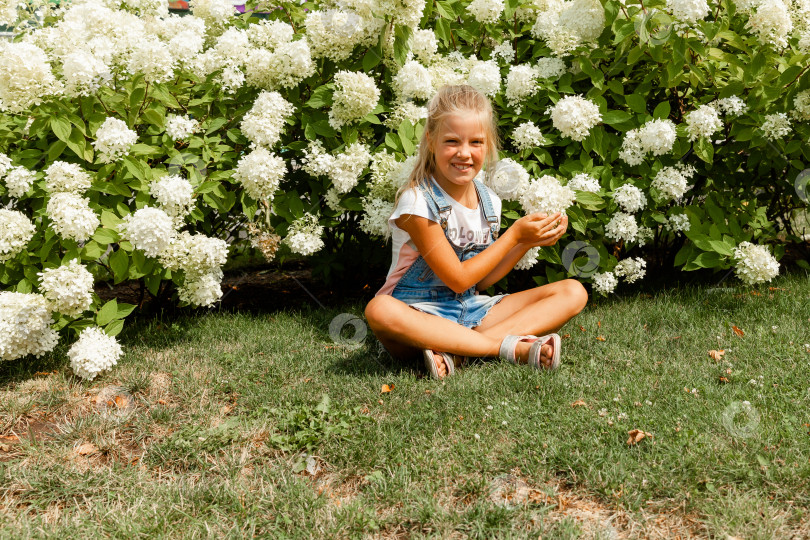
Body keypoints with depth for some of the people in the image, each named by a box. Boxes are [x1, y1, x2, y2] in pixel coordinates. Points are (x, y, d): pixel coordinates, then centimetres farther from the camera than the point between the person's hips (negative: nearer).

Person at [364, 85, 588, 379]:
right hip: (420, 314, -6)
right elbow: (457, 279, -14)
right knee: (380, 311, -41)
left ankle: (454, 352, -26)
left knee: (573, 292, -6)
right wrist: (515, 234, -10)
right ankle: (513, 347, -32)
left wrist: (528, 242, -4)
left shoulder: (489, 201, 4)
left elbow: (483, 279, 9)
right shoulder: (418, 202, -16)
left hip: (471, 311, 7)